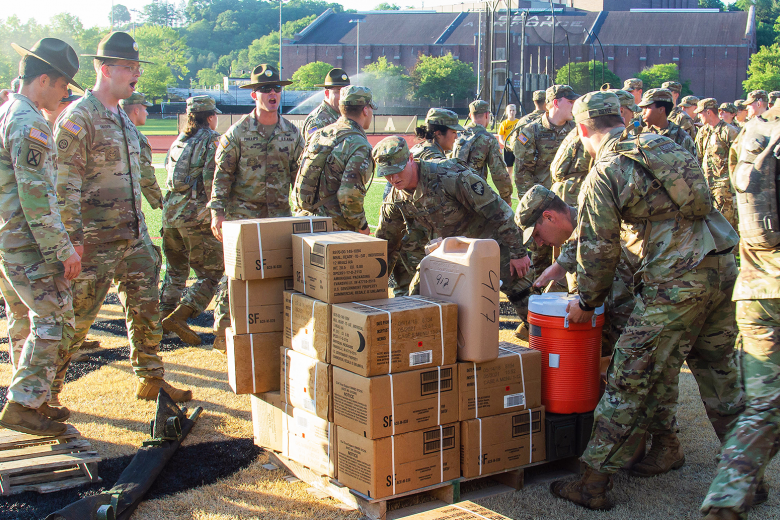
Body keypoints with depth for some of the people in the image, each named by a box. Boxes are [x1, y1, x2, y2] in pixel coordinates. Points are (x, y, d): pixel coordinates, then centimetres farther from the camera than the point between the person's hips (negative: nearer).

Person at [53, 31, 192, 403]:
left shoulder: (122, 117, 15)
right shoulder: (78, 117, -13)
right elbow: (65, 184, -18)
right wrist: (73, 238, -22)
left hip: (134, 234, 8)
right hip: (96, 239, -8)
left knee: (146, 308, 11)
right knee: (77, 316, 0)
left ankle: (151, 379, 23)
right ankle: (47, 390, 15)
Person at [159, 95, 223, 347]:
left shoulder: (179, 141, 17)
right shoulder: (212, 140, -4)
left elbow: (168, 170, 16)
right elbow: (211, 178, -13)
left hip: (171, 211, 7)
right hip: (196, 213, -7)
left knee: (175, 269, 21)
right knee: (211, 272, -1)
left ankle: (164, 314, 23)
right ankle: (179, 317, -11)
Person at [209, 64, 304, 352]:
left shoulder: (292, 133, 8)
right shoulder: (238, 131, -1)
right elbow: (222, 174, -2)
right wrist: (217, 212, -10)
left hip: (280, 214, 3)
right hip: (242, 214, -3)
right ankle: (222, 331, 5)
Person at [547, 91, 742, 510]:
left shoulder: (603, 175, -6)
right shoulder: (664, 145, 16)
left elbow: (599, 250, -5)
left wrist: (586, 302, 12)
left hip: (676, 282, -7)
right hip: (722, 265, 8)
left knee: (630, 379, -1)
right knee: (719, 368, 22)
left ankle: (594, 483, 6)